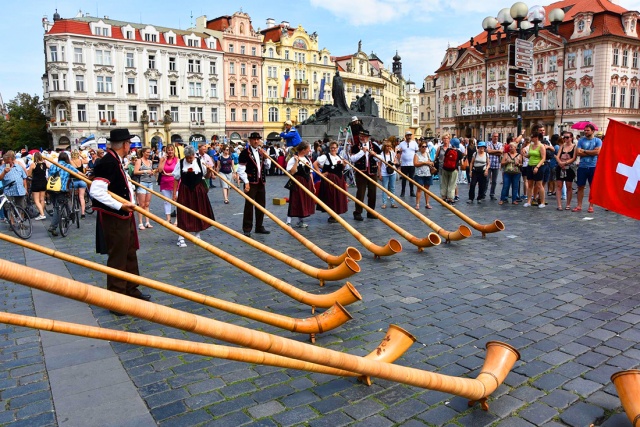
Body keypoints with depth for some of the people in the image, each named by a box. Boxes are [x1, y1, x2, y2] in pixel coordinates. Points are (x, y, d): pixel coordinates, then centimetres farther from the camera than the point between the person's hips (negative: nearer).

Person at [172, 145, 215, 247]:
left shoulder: (200, 162, 0)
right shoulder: (180, 163, -2)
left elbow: (206, 176, 8)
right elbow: (176, 180, 2)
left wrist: (209, 171, -13)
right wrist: (174, 194, -1)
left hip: (198, 190, 2)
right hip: (185, 191, -2)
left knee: (199, 212, 10)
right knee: (183, 214, -3)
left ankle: (197, 235, 28)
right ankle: (181, 238, 3)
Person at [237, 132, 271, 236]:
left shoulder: (261, 152, 14)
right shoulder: (245, 152, -7)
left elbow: (267, 167, 20)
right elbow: (241, 169, -12)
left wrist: (266, 158, 2)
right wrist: (246, 182, -16)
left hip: (261, 182, 7)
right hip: (250, 183, -7)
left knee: (261, 205, 11)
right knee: (249, 206, -3)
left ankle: (259, 227, 22)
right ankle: (247, 229, 4)